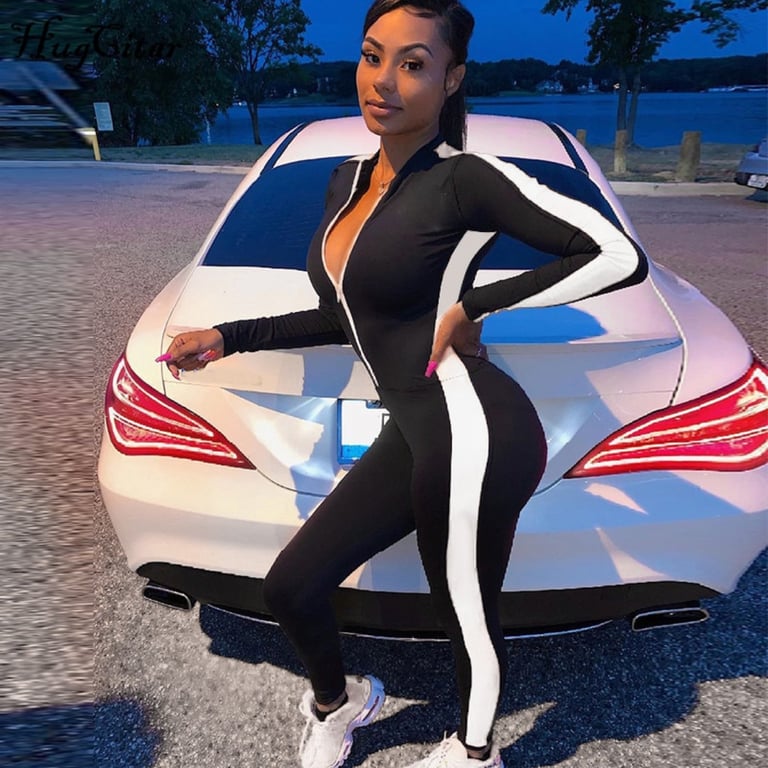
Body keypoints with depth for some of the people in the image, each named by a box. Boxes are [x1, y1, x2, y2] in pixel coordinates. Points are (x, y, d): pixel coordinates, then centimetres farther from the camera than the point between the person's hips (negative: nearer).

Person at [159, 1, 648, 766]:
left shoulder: (465, 179, -12)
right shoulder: (347, 180, 11)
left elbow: (621, 257, -13)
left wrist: (475, 307, -14)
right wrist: (227, 338, 16)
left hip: (472, 435, -7)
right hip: (412, 435, 8)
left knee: (466, 619, 15)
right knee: (290, 589, 14)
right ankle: (337, 701, 47)